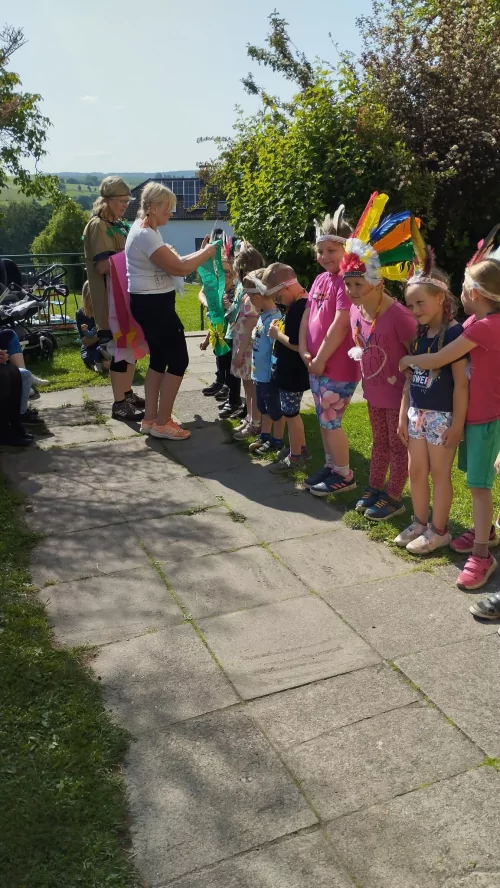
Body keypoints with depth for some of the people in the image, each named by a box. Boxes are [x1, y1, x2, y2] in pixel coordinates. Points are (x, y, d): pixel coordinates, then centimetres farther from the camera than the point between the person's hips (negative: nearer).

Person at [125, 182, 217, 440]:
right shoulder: (146, 234, -20)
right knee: (178, 360, -4)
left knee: (159, 358, 16)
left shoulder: (144, 230, 13)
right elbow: (178, 268, -22)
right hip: (154, 305, -11)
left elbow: (169, 263, 15)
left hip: (151, 303, 11)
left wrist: (199, 253, 7)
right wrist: (207, 253, -9)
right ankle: (162, 424, 3)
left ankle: (150, 419, 22)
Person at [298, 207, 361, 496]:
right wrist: (304, 351, 0)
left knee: (331, 421, -1)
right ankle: (331, 465, 32)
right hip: (316, 365, 9)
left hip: (338, 366, -9)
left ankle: (344, 475, 13)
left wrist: (321, 359, -17)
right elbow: (307, 316, 11)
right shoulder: (320, 279, 11)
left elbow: (340, 325, -22)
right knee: (324, 419, 17)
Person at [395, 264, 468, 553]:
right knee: (416, 472, 13)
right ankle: (420, 524, 30)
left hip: (443, 415, -7)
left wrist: (457, 424, -17)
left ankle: (439, 531, 18)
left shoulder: (455, 333, -15)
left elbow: (461, 384, -16)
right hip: (417, 413, 7)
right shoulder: (419, 334, 8)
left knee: (439, 474, 4)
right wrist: (403, 415, 12)